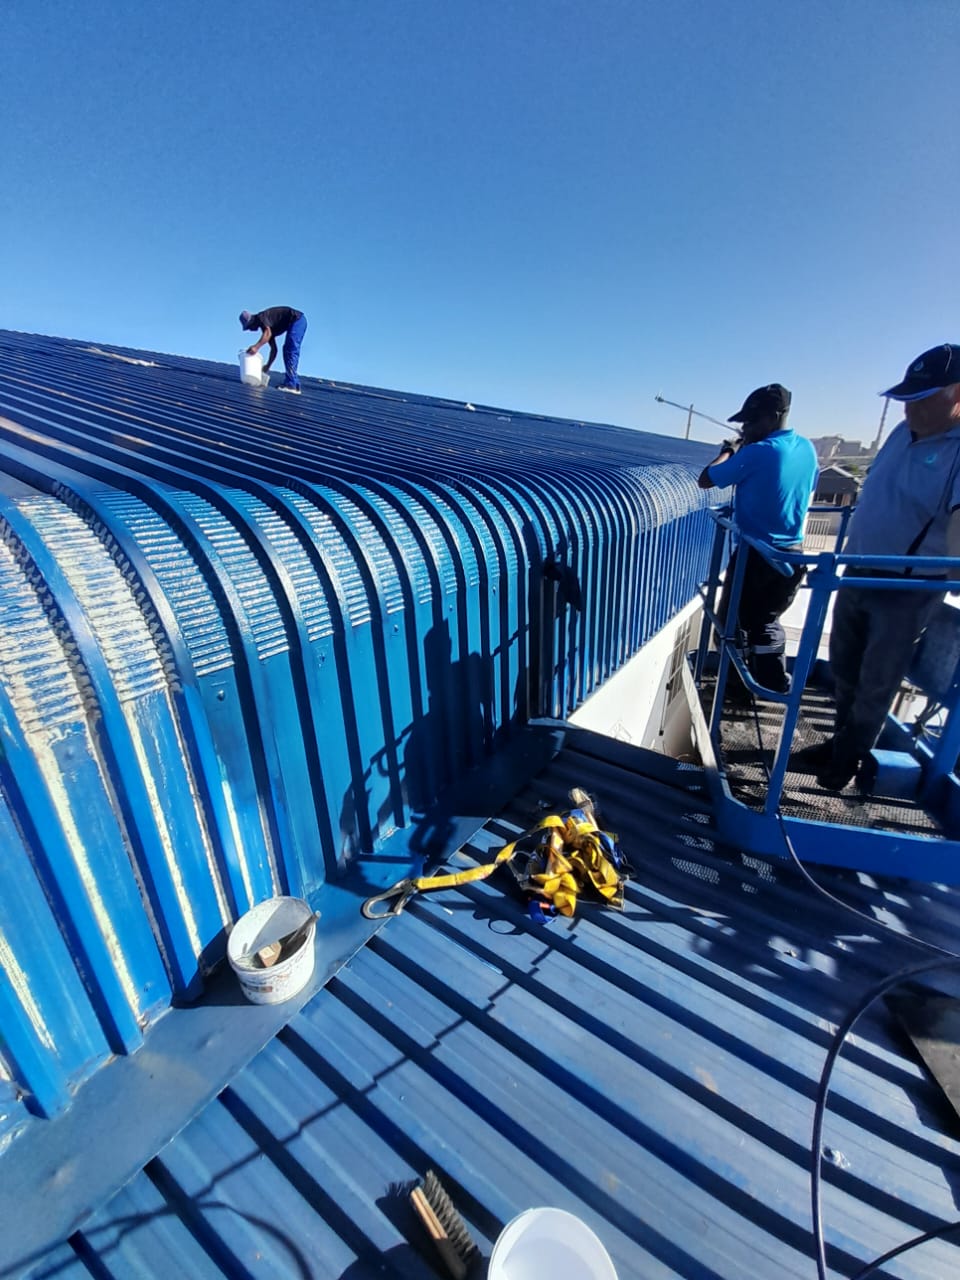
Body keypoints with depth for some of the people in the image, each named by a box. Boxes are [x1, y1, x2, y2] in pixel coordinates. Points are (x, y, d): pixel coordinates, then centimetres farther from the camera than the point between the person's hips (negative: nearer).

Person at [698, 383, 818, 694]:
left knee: (732, 621, 9)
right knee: (766, 619, 21)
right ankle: (774, 681, 26)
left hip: (758, 555, -7)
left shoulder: (757, 452, -17)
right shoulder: (807, 449, 6)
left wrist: (729, 451, 4)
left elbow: (706, 480, -13)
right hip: (792, 554, 7)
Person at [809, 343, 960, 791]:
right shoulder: (904, 432, 9)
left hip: (907, 590, -7)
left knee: (876, 683, 7)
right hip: (858, 576, 7)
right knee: (844, 669, 17)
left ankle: (850, 758, 25)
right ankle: (841, 742, 36)